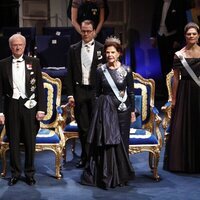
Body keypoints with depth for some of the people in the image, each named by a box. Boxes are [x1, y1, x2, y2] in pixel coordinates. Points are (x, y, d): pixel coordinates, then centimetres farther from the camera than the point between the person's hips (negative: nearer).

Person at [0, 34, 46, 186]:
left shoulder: (34, 62, 2)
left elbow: (40, 87, 1)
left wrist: (41, 109, -5)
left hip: (29, 105, 0)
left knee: (30, 142, 6)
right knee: (13, 142, 7)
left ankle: (30, 173, 20)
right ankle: (15, 173, 21)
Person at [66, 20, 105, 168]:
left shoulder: (101, 49, 1)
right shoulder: (74, 49, 7)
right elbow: (70, 73, 7)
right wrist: (70, 94, 1)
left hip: (96, 91, -2)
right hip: (79, 91, 2)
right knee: (83, 127, 6)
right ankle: (84, 157, 18)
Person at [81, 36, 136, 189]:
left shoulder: (126, 70, -2)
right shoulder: (101, 70, 1)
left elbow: (131, 92, 3)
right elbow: (98, 92, 8)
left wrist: (132, 111, 2)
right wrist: (99, 107, 5)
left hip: (122, 109, 0)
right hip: (105, 109, 0)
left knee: (121, 141, 5)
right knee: (106, 142, -1)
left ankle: (121, 175, 18)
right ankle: (106, 177, 8)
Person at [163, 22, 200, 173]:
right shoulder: (179, 54, 1)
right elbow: (176, 78, 2)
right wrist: (173, 98, 0)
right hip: (184, 92, -1)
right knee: (182, 127, 3)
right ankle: (181, 162, 13)